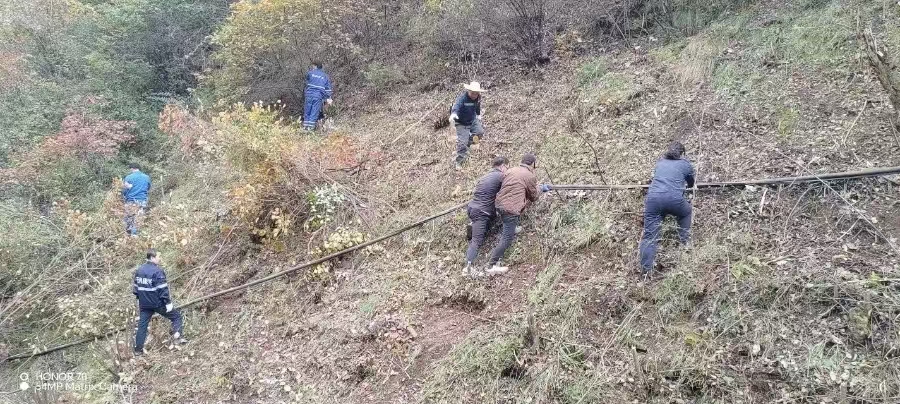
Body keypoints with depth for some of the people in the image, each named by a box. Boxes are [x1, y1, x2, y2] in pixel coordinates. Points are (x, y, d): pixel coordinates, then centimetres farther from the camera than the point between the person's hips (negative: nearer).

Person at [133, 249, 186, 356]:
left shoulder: (139, 270, 8)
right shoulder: (157, 271, -16)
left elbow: (135, 287, 16)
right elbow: (163, 289, -19)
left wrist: (139, 299, 26)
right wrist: (168, 303, -15)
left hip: (144, 304, 7)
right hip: (158, 303, -6)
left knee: (142, 325, 12)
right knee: (176, 316, 8)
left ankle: (138, 349, 16)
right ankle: (177, 336, -7)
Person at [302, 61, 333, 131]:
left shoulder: (310, 73, 5)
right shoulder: (325, 76, 12)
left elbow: (307, 82, 19)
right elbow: (328, 88, 8)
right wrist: (328, 98, 7)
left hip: (309, 94, 0)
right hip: (319, 96, 1)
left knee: (307, 110, 8)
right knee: (315, 111, 1)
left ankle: (305, 125, 9)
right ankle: (311, 126, -3)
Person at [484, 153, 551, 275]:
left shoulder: (510, 170, 13)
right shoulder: (530, 176, -3)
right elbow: (534, 196, 8)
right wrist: (540, 188, 28)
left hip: (499, 204, 7)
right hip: (511, 209, -7)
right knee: (507, 239, -3)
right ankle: (492, 266, -5)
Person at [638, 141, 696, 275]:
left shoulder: (660, 162, 26)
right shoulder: (686, 165, 19)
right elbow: (691, 184, 36)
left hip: (653, 198, 2)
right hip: (674, 199, -2)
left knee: (650, 234, -1)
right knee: (686, 212, 34)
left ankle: (646, 268, -8)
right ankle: (684, 239, 36)